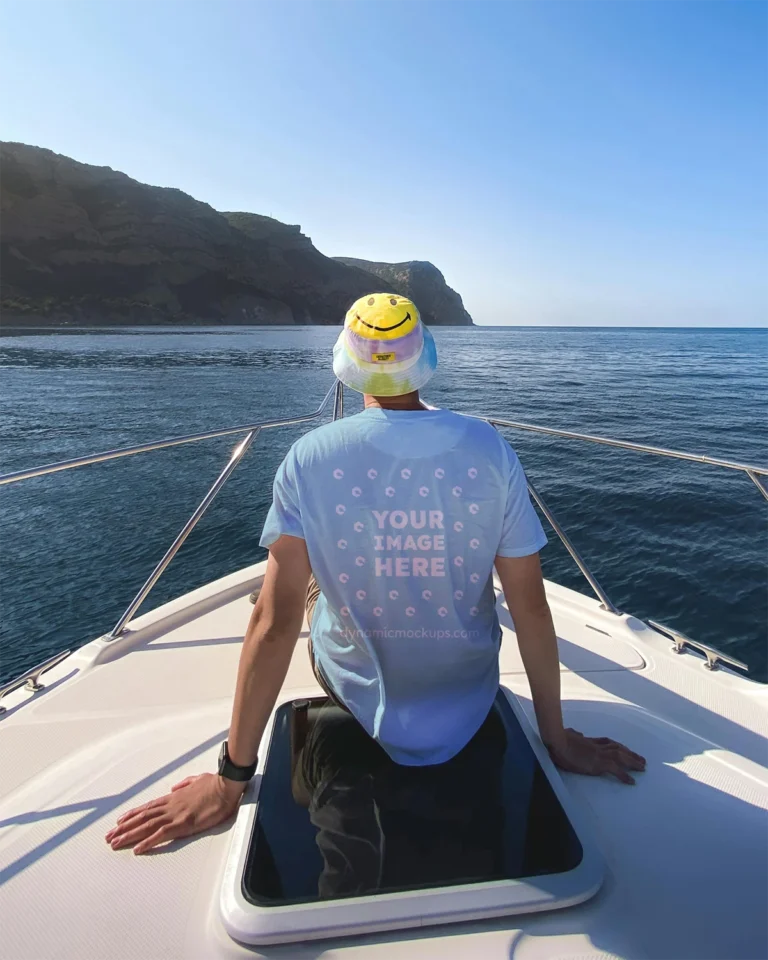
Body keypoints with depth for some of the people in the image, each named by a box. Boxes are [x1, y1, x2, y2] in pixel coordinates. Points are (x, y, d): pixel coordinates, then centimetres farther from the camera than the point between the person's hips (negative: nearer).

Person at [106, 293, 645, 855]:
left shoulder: (309, 458, -21)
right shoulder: (489, 449, -18)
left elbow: (275, 620, -21)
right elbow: (530, 605, -15)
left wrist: (232, 779, -9)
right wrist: (557, 738, 0)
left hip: (354, 695, 0)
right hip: (469, 703, 1)